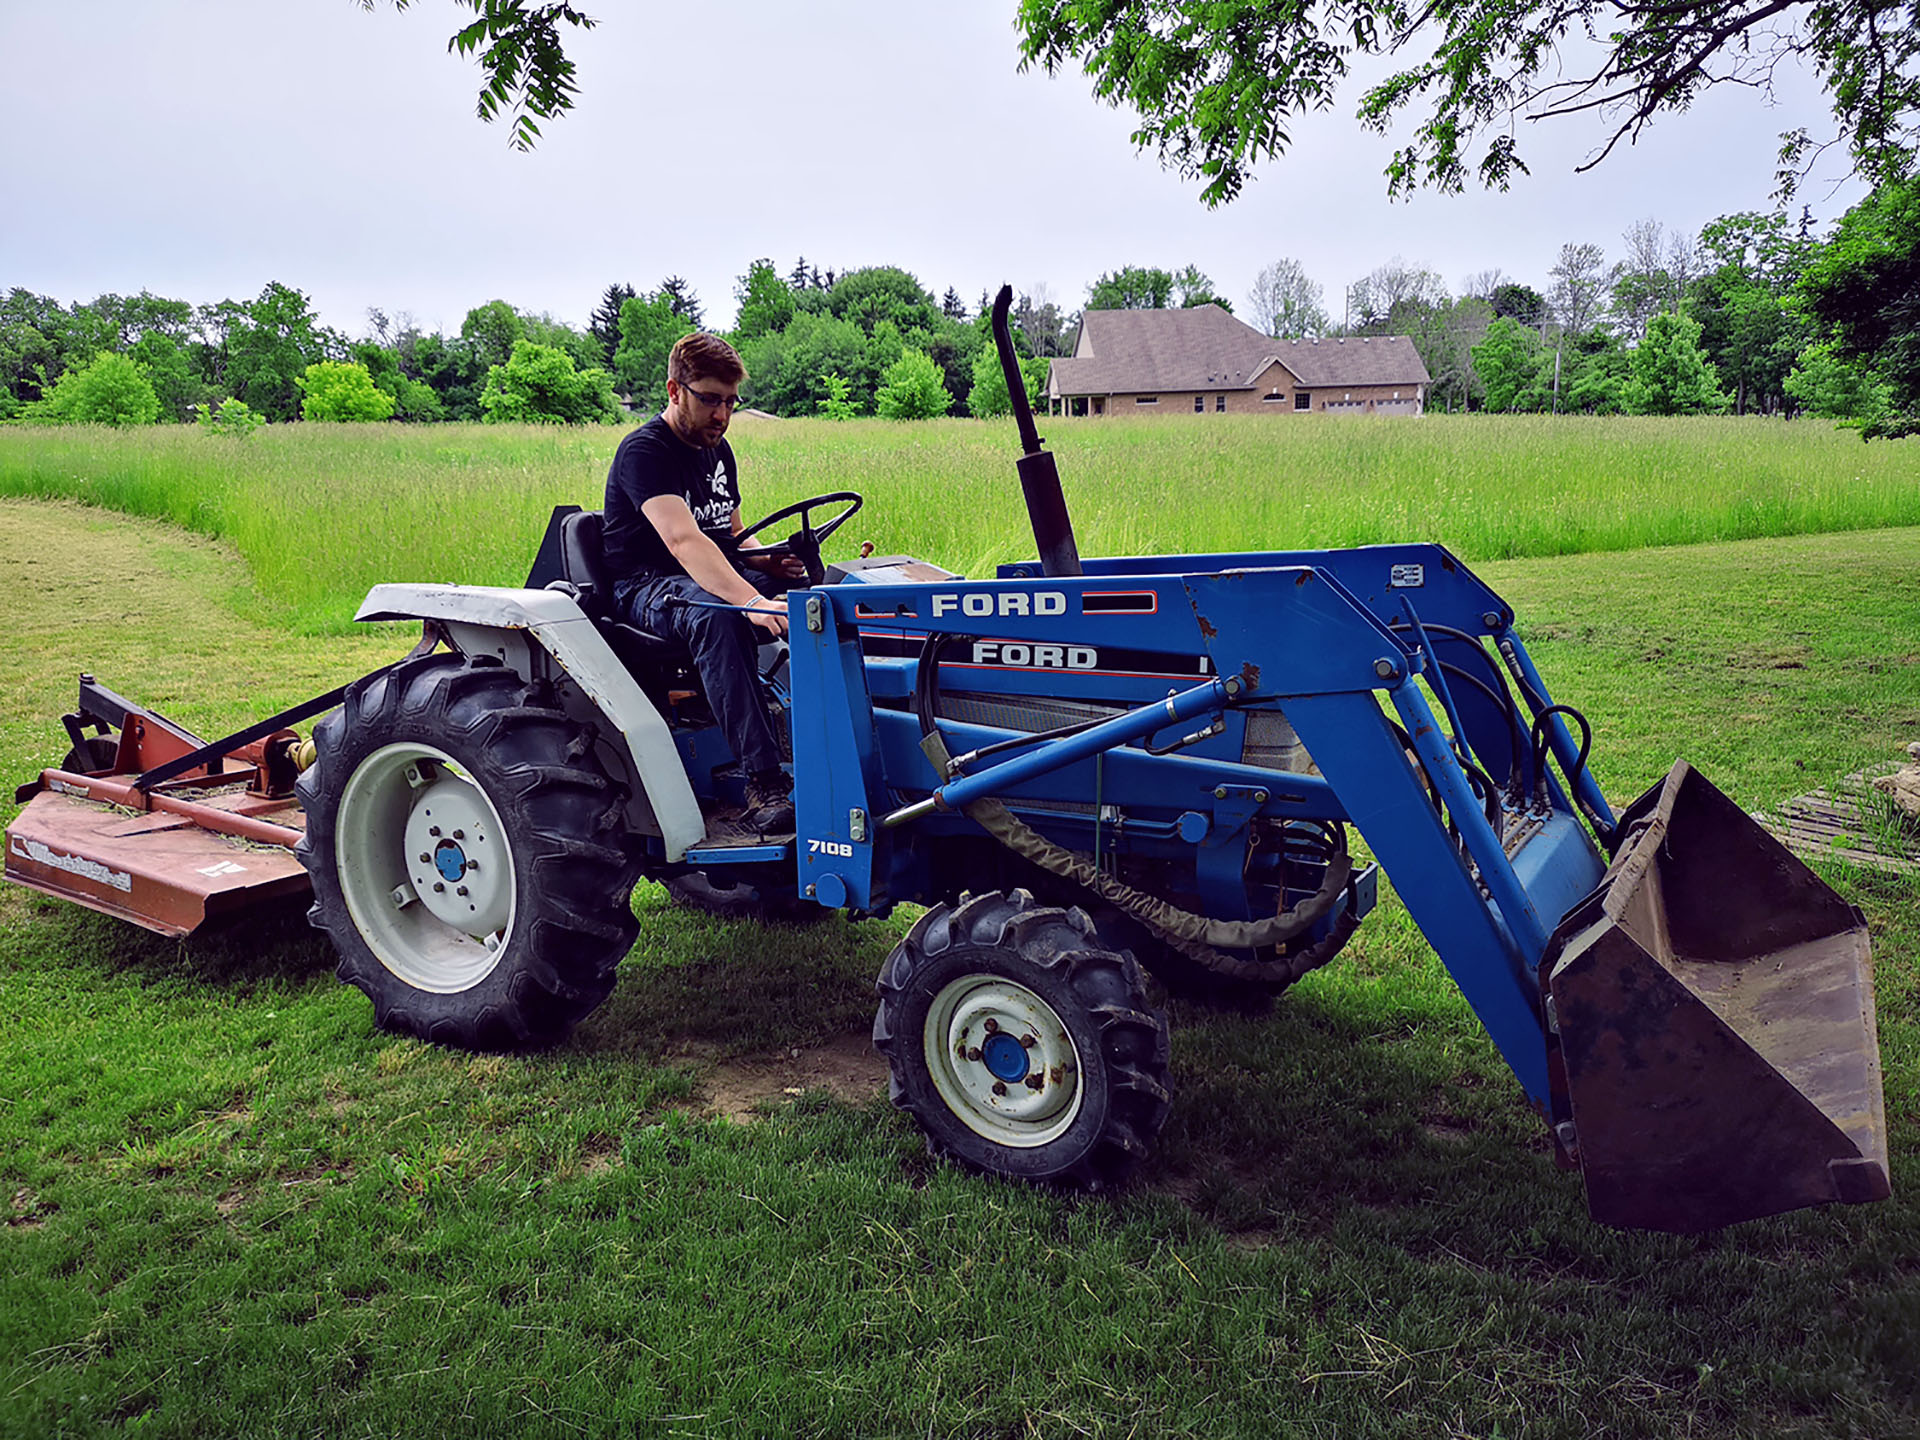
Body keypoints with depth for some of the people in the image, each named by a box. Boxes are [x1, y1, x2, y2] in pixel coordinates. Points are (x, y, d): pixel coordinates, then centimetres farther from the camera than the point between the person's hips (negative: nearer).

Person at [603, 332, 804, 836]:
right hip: (646, 585, -8)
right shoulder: (644, 450, -14)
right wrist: (752, 602, -44)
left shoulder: (718, 451, 13)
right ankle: (762, 783, -46)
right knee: (717, 617, -41)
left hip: (715, 576, 8)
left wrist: (769, 561, -3)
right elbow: (683, 540, -30)